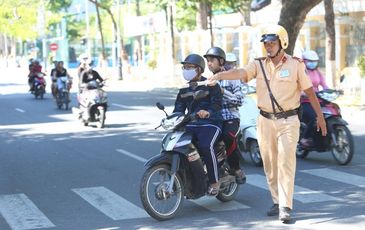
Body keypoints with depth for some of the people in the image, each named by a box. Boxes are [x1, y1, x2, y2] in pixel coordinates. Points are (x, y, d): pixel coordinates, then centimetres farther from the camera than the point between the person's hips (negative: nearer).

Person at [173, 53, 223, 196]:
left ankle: (214, 181, -18)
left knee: (206, 146, -34)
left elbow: (217, 103, -14)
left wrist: (208, 112, -34)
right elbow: (179, 108, 15)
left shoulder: (210, 85, -1)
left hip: (210, 122, -6)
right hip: (191, 124, 7)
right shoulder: (184, 89, 19)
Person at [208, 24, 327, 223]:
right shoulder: (259, 65, 3)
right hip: (265, 121, 3)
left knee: (286, 163, -10)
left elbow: (309, 91, 3)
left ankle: (285, 207, -9)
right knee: (270, 165, 9)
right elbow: (240, 72, -15)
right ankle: (277, 201, 22)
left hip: (288, 121, -3)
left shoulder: (295, 64, -2)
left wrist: (320, 116, 4)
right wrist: (218, 75, -33)